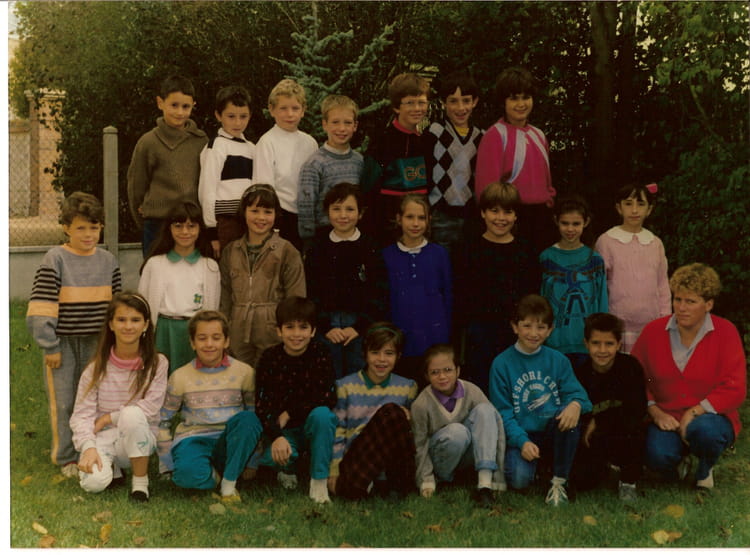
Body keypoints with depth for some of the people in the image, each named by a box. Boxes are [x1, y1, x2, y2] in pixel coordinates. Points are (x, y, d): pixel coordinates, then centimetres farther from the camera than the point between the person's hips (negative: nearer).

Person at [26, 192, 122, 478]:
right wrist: (50, 346, -12)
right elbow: (42, 309, -12)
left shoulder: (108, 261, 3)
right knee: (63, 401, 3)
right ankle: (66, 458, 16)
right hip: (63, 342, -3)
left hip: (95, 342, 3)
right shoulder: (55, 260, -10)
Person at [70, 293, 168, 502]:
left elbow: (151, 406, -12)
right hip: (104, 437, 1)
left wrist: (110, 417, -12)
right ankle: (112, 466, 9)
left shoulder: (157, 363, -5)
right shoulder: (97, 368, -3)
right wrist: (88, 447, -23)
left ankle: (140, 479, -13)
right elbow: (82, 414, -7)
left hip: (139, 439, 0)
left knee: (132, 414, -35)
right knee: (93, 482, -30)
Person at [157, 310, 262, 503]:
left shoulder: (244, 372, 2)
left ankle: (229, 483, -16)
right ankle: (214, 476, -1)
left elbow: (254, 411, 9)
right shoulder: (180, 377, 2)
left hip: (229, 442, 2)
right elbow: (163, 421, 8)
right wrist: (168, 463, 2)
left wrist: (252, 462, 3)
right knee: (188, 473, -37)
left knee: (247, 420, -32)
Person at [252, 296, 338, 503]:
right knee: (271, 456, -32)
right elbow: (261, 405, -11)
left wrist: (289, 413, -17)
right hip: (282, 431, 0)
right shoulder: (270, 358, -6)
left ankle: (319, 482, -19)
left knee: (321, 414, -34)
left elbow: (328, 398, -16)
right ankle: (288, 469, 9)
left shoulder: (320, 354, -7)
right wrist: (276, 437, -27)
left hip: (313, 426, 0)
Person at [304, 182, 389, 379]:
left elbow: (379, 295, -1)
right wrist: (326, 327, -8)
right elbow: (310, 294, 2)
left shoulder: (370, 249, 2)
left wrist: (359, 327, -9)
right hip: (326, 324, 1)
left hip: (361, 325, 0)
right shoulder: (318, 248, 5)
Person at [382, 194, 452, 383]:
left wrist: (445, 337, 3)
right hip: (399, 342, 0)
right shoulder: (387, 256, 2)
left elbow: (448, 296, 7)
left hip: (433, 341, 0)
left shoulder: (439, 254, 3)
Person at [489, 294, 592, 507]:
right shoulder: (502, 364, -1)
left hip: (553, 434, 2)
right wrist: (522, 442, -19)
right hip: (520, 436, -2)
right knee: (519, 479, -30)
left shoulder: (558, 360, 7)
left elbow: (575, 391, -3)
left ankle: (559, 481, -15)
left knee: (569, 412, -30)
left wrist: (576, 404, -29)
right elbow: (503, 412, -4)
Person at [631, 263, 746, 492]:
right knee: (656, 455, -29)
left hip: (711, 416, -1)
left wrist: (694, 413, -18)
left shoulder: (725, 333, -5)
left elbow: (735, 390, -10)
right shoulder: (653, 331, 1)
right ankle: (676, 463, 12)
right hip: (666, 419, 2)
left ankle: (705, 469, 1)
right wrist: (655, 412, -10)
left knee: (703, 430, -37)